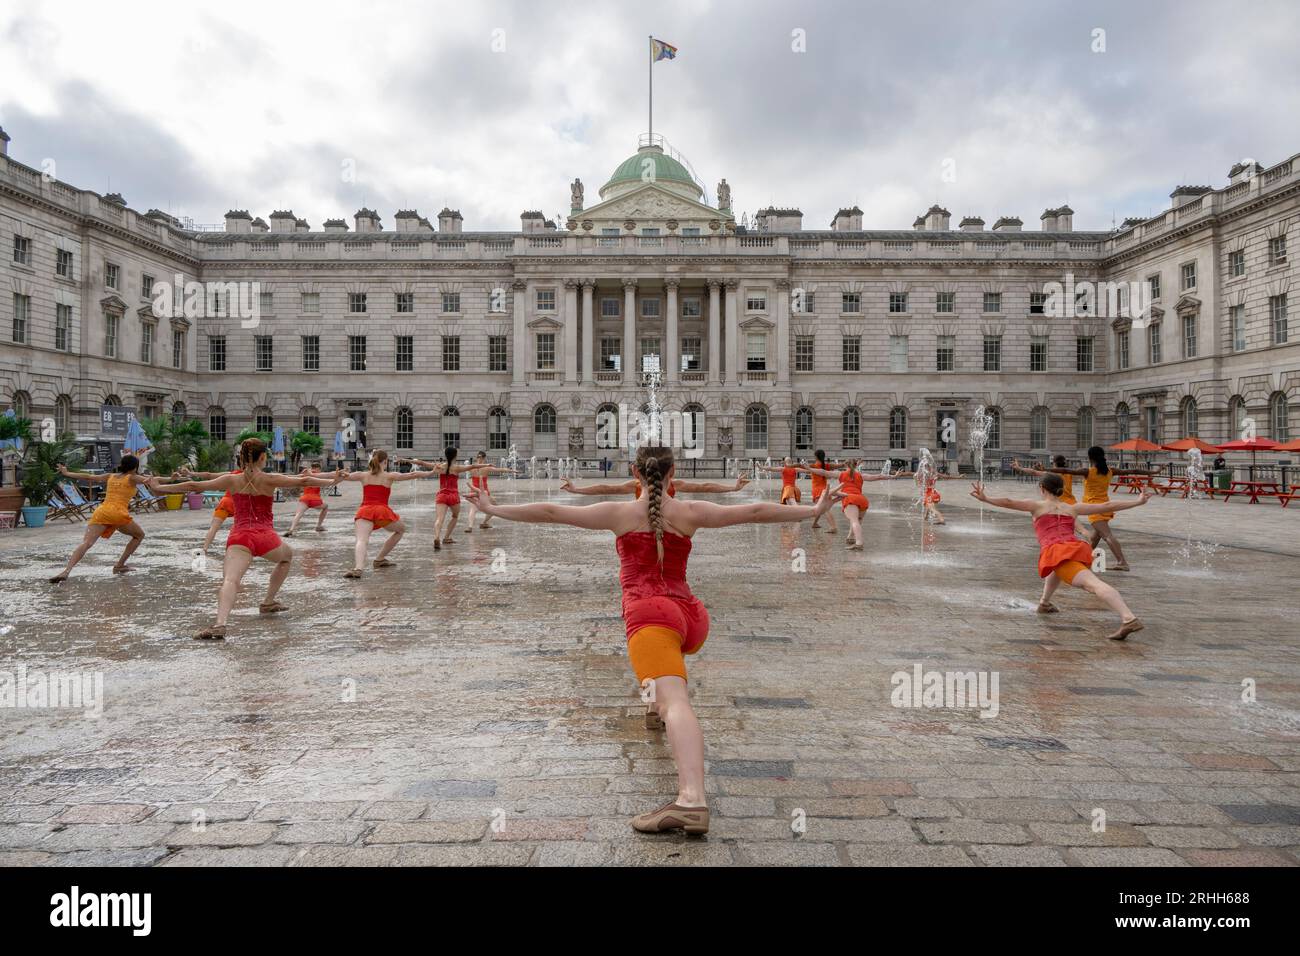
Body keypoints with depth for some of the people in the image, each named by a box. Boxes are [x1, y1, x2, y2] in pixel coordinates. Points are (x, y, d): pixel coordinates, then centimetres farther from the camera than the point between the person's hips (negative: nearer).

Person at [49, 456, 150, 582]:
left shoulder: (110, 477, 24)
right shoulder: (132, 478, 12)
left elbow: (88, 477, 26)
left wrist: (66, 473, 36)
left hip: (101, 511, 4)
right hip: (118, 513, -4)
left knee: (86, 543, -11)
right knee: (139, 535, 21)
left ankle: (66, 570, -33)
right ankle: (119, 566, 15)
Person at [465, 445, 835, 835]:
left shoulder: (619, 512, 5)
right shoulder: (691, 512, 10)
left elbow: (550, 512, 5)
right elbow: (756, 511, 11)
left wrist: (493, 509, 15)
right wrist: (814, 509, 21)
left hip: (648, 612, -4)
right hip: (693, 617, 5)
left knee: (676, 701, -23)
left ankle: (692, 799, -42)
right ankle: (658, 705, 54)